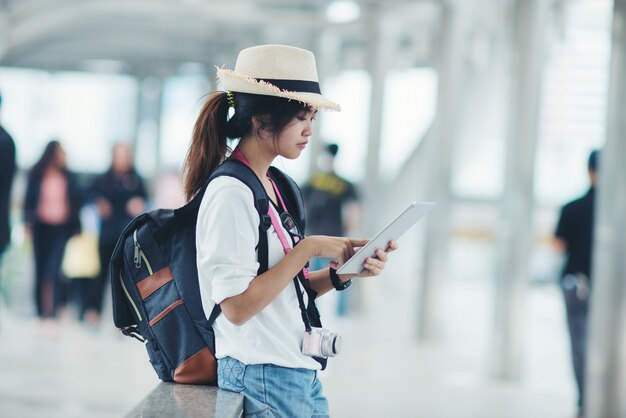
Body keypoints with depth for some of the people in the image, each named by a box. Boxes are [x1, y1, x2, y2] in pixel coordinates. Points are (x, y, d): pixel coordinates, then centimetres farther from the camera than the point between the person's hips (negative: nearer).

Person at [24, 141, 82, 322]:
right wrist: (28, 222, -5)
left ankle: (53, 310, -16)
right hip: (41, 227, 1)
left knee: (54, 270, -14)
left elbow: (77, 201, 9)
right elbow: (29, 200, 5)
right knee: (40, 269, 6)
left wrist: (76, 227, 5)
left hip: (61, 229, -1)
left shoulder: (69, 177, 4)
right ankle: (41, 310, 16)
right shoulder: (37, 175, 3)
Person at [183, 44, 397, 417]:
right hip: (264, 382, -9)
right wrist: (307, 249, -17)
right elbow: (236, 306, -21)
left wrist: (342, 272, -1)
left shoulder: (271, 187, 12)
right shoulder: (231, 194, -15)